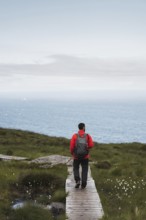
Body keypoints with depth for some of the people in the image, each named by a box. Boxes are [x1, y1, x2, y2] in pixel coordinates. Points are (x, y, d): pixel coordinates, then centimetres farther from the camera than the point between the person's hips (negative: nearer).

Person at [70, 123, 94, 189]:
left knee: (76, 168, 16)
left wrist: (72, 152, 7)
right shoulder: (88, 136, -6)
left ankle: (77, 180, -3)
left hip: (76, 156, 0)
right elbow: (91, 145, -12)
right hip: (85, 156, 0)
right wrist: (86, 147, 9)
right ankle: (83, 184, 8)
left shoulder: (75, 136, -7)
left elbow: (71, 146, -11)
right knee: (84, 170, 11)